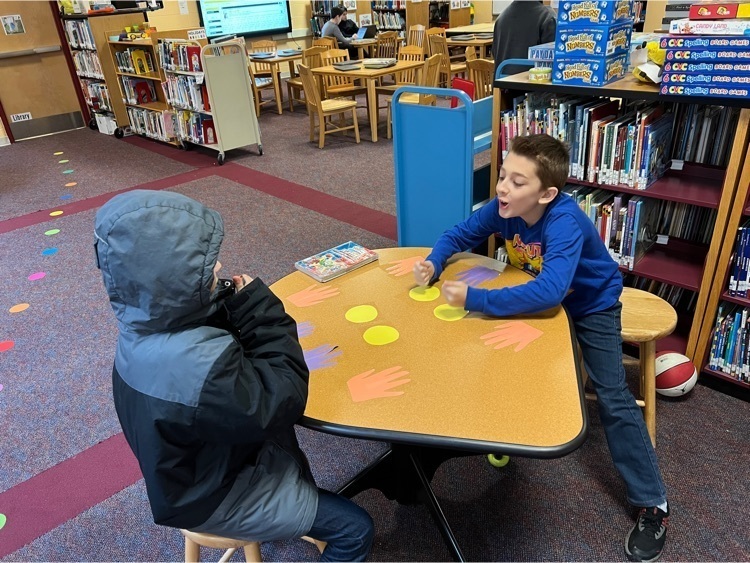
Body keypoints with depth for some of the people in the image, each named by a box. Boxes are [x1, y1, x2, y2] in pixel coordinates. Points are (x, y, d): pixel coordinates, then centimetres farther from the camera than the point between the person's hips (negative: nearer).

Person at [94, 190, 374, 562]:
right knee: (354, 529, 0)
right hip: (212, 497, -8)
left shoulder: (144, 329, -13)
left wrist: (235, 311, -16)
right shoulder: (201, 368, -43)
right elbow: (281, 403, -28)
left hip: (195, 465, 8)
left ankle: (300, 509, 50)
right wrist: (260, 313, -26)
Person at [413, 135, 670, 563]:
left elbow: (549, 292, -54)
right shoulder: (503, 208, -21)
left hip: (590, 302, -5)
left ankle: (653, 505, 6)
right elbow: (459, 235, -7)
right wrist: (434, 264, -28)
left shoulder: (564, 222, -40)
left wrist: (474, 299, -52)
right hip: (540, 296, 6)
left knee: (613, 399, -8)